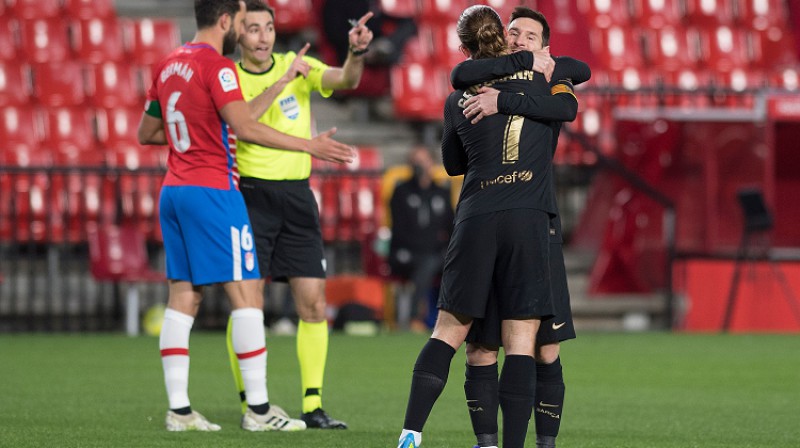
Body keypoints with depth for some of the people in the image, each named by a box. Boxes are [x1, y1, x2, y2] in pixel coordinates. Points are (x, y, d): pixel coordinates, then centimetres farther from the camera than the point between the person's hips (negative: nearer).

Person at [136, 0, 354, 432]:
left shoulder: (167, 65, 14)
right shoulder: (216, 65, -11)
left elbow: (146, 133, 20)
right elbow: (245, 127, -21)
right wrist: (308, 145, -17)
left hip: (173, 191, 8)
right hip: (212, 191, -8)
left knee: (182, 298, 6)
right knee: (246, 296, -5)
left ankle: (179, 409, 3)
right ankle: (258, 409, -5)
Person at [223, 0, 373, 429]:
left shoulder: (297, 65, 7)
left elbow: (345, 79, -10)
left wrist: (356, 52, -30)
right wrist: (283, 81, -26)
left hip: (297, 196, 3)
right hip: (252, 195, -3)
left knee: (313, 304, -1)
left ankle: (313, 406, 3)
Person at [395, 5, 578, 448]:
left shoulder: (457, 101, 8)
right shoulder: (536, 79, 4)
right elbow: (568, 107, 25)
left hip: (475, 220, 1)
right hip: (528, 219, -1)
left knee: (449, 329, 9)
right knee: (521, 340, -1)